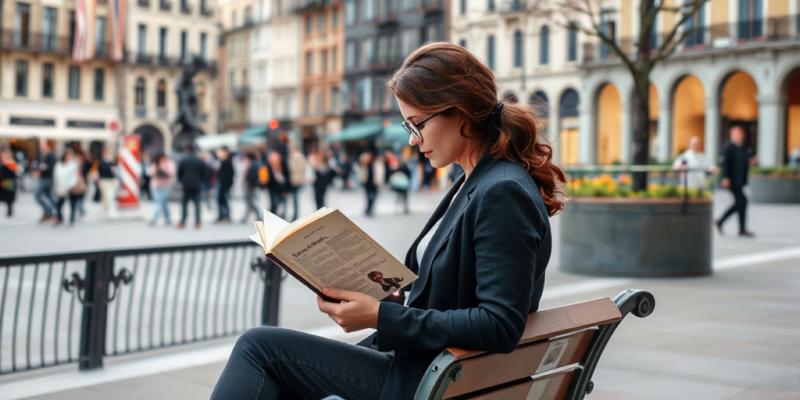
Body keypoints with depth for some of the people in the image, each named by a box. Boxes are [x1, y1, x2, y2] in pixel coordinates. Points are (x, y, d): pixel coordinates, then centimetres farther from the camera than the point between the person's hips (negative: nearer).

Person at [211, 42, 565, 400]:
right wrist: (388, 302, 1)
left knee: (259, 346, -7)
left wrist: (381, 316, -22)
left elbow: (500, 325, -25)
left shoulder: (504, 194, -18)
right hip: (417, 363, 9)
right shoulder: (474, 185, 12)